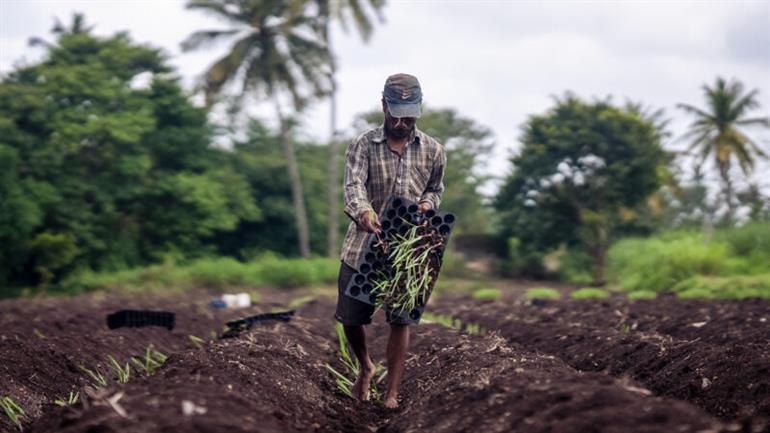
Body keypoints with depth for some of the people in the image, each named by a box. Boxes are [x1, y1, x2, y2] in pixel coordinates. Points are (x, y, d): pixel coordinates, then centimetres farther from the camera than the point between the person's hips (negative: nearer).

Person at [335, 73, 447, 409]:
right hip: (363, 244, 0)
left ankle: (392, 392, 9)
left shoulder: (433, 151, 3)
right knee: (350, 317, 6)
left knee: (401, 320, -2)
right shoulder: (363, 145, -4)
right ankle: (365, 367, 35)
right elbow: (354, 184, -19)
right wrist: (364, 212, -41)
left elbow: (436, 191, 16)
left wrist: (427, 204, -9)